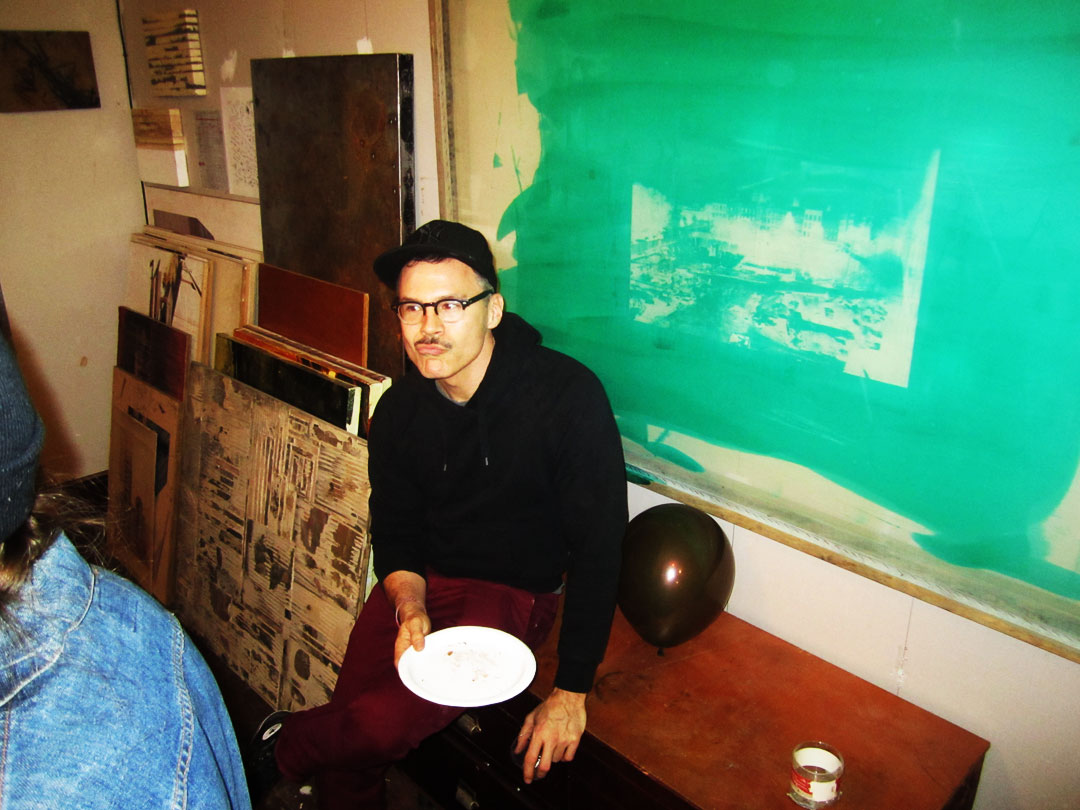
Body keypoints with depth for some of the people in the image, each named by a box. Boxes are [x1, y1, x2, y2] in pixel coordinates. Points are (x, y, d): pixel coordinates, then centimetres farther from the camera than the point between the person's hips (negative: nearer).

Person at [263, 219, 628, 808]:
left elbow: (597, 549, -16)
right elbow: (394, 532, 7)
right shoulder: (400, 408, -3)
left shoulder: (568, 395, -21)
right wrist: (409, 606, -15)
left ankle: (286, 746, 14)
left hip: (514, 591, -4)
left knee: (381, 726, -20)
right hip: (419, 581, 5)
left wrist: (571, 693, -14)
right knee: (349, 752, -5)